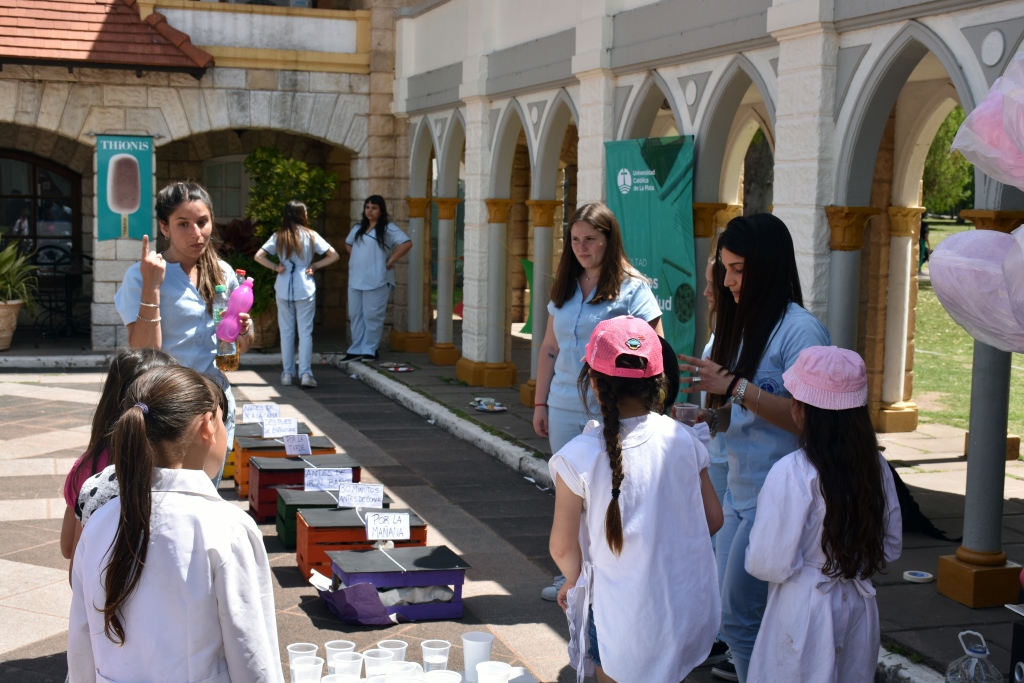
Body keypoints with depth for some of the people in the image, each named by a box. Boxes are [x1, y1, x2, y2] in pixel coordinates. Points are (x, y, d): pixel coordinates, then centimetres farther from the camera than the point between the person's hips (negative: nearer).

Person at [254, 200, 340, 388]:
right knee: (305, 332, 1)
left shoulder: (278, 237, 0)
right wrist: (315, 266, 2)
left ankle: (287, 373, 10)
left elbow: (258, 256, -7)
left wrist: (275, 267, 1)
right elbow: (334, 256, -4)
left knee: (286, 332, 9)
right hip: (305, 289, -1)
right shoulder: (311, 236, -3)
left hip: (283, 289, 2)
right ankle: (305, 373, -6)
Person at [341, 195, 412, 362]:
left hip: (376, 281, -7)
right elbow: (348, 244, 29)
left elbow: (407, 243, -16)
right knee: (355, 315, 9)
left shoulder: (388, 228, -7)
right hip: (355, 279, 7)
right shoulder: (358, 227, 13)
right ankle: (357, 350, 15)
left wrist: (391, 261, -14)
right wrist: (356, 258, 12)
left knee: (372, 316, -3)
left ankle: (370, 350, 6)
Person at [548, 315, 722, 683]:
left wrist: (576, 580, 11)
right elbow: (713, 520, 3)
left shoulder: (579, 456, -16)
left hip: (622, 617, -3)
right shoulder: (683, 439, -6)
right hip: (690, 608, 3)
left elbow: (563, 547, -10)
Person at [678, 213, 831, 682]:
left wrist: (734, 386, -24)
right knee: (727, 612, 13)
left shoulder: (800, 331, -15)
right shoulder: (745, 325, 12)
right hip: (739, 491, 9)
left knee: (738, 618, -6)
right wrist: (708, 417, 1)